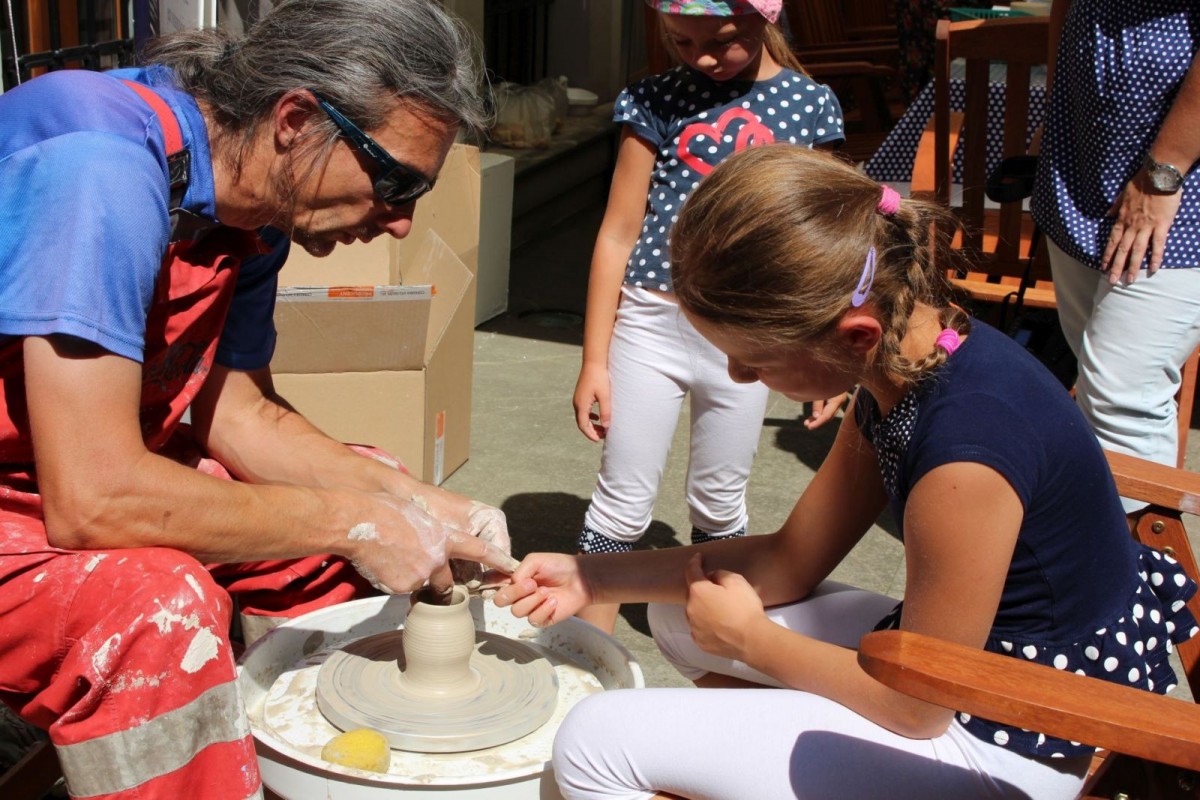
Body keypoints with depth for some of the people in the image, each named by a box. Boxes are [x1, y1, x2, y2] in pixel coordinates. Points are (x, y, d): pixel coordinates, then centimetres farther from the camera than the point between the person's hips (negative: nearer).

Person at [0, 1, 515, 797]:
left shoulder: (257, 203, -4)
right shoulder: (103, 165, -31)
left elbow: (238, 411, 5)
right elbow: (91, 500, -34)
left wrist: (417, 503, -6)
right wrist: (349, 522, -24)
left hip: (87, 467, 9)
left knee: (350, 498, 7)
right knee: (158, 604, -34)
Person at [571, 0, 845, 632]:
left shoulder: (808, 104, 0)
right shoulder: (657, 100, -4)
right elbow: (618, 233, -2)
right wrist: (594, 361, -2)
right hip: (651, 322, -1)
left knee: (720, 506, 15)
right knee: (623, 502, 4)